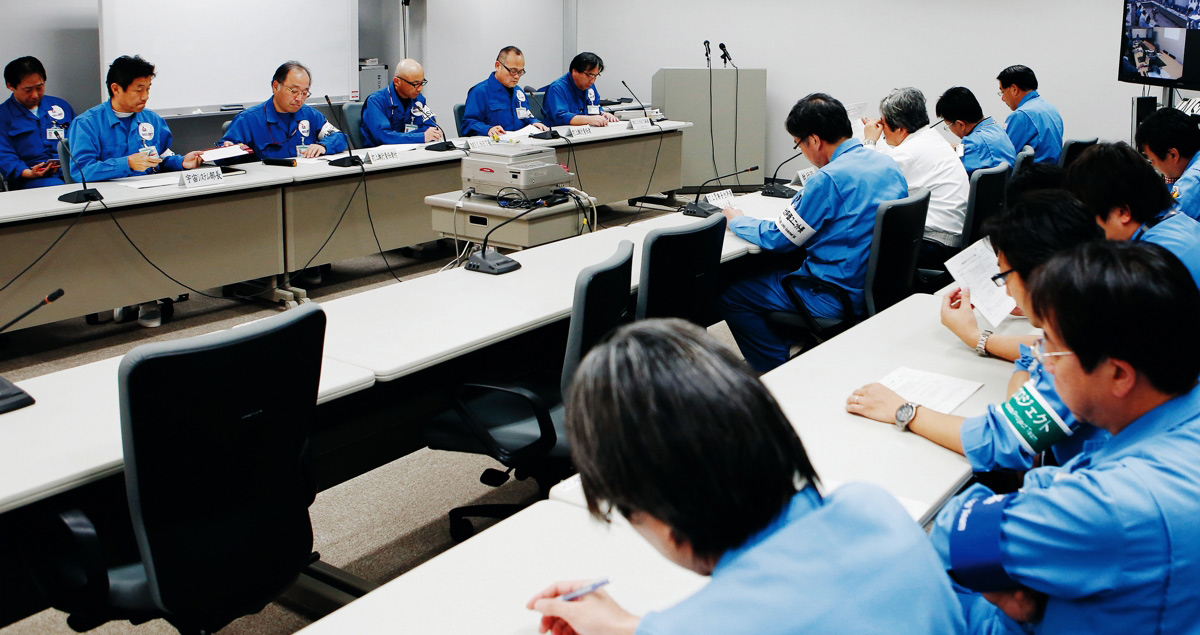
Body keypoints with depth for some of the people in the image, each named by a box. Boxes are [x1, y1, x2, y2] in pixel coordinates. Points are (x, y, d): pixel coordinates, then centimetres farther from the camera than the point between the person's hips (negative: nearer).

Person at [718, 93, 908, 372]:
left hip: (840, 298, -9)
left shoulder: (829, 179, -22)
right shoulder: (887, 164, 5)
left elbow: (777, 238, -12)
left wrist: (736, 220, 7)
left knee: (727, 294, 0)